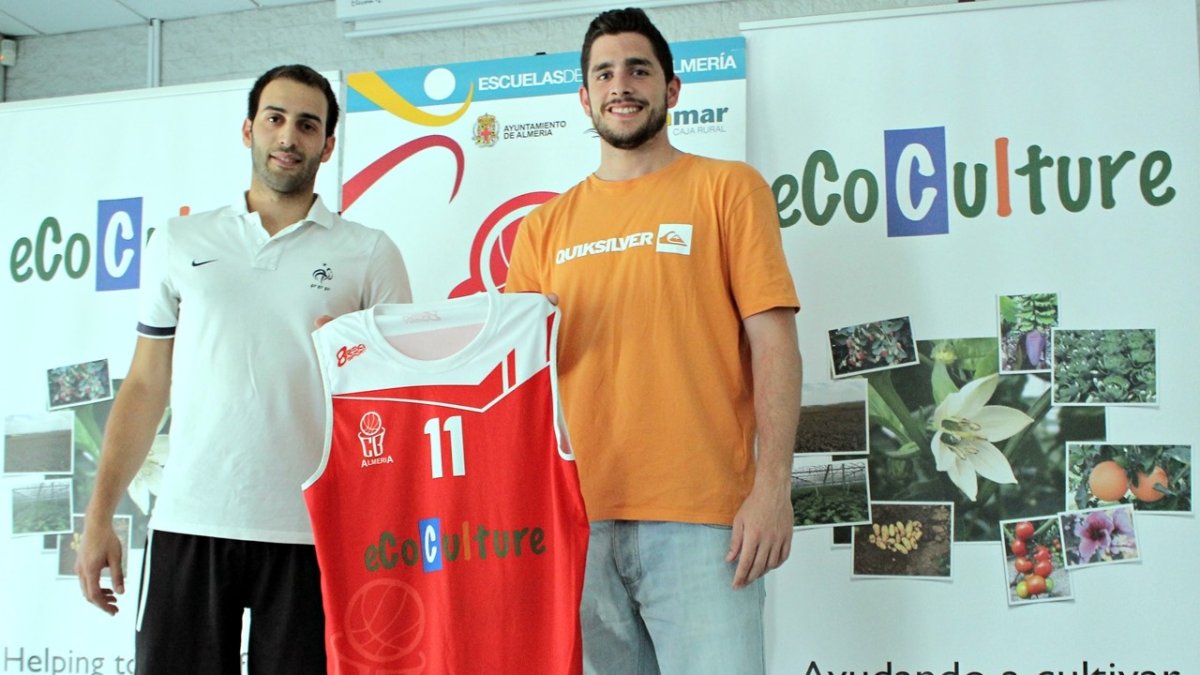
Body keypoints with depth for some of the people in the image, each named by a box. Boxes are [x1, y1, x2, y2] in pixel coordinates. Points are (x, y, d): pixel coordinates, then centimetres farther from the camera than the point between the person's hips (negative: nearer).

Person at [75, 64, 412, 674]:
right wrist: (99, 516, 7)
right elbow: (145, 386, 11)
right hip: (188, 525, 2)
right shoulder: (179, 242, 11)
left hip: (310, 531, -1)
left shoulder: (370, 254, 6)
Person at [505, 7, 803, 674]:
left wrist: (773, 487, -10)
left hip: (698, 518, -3)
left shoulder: (727, 188, 5)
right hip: (576, 517, 3)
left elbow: (774, 343, -1)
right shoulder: (545, 226, 14)